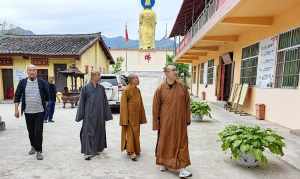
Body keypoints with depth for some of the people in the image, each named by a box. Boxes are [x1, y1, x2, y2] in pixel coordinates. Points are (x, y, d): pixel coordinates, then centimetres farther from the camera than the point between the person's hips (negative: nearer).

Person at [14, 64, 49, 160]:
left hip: (39, 112, -2)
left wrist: (45, 106, 9)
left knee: (38, 132, -2)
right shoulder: (22, 82, 1)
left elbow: (47, 95, 7)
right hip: (28, 112, 2)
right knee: (31, 131, 15)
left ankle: (39, 151, 9)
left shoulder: (42, 83, -4)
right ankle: (33, 146, 37)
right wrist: (16, 109, 1)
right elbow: (17, 96, 5)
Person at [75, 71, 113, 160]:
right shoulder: (86, 88, -3)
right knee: (88, 132, -3)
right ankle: (88, 152, 3)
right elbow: (82, 102, 0)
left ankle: (97, 148, 28)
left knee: (99, 131, 12)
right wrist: (80, 115, -2)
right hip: (89, 114, -4)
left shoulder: (101, 88, 6)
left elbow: (105, 102, 9)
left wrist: (107, 114, 8)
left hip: (99, 115, 4)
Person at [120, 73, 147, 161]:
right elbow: (123, 105, -14)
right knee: (130, 133, -1)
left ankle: (136, 149, 29)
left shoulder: (137, 90, 8)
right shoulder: (126, 90, -13)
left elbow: (140, 104, 11)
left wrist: (142, 116, 11)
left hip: (136, 115, 7)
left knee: (136, 133, 15)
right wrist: (125, 119, -17)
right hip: (130, 115, -7)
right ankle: (131, 151, 8)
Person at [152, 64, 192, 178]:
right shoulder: (160, 89, -9)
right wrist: (156, 123, -2)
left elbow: (187, 104, 5)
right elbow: (155, 107, -4)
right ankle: (162, 163, 37)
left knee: (180, 143, 6)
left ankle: (181, 169, 15)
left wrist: (187, 119, 7)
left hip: (179, 121, 2)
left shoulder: (182, 87, -3)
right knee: (164, 142, 14)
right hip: (165, 121, -1)